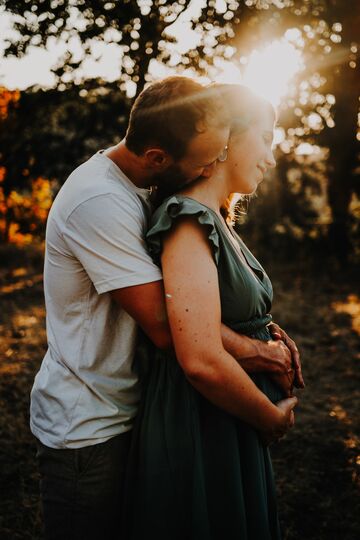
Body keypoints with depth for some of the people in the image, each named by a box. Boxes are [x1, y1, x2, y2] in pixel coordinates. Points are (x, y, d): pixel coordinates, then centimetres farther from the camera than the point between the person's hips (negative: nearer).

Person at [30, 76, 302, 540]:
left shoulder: (132, 189, 3)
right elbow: (167, 326, -28)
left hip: (119, 413, 9)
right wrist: (259, 352, -15)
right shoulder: (100, 202, -27)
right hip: (85, 431, -8)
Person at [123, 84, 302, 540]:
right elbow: (202, 360, -29)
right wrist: (273, 418, -15)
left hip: (231, 431, 9)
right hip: (197, 434, -9)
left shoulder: (215, 219, 8)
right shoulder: (189, 220, -21)